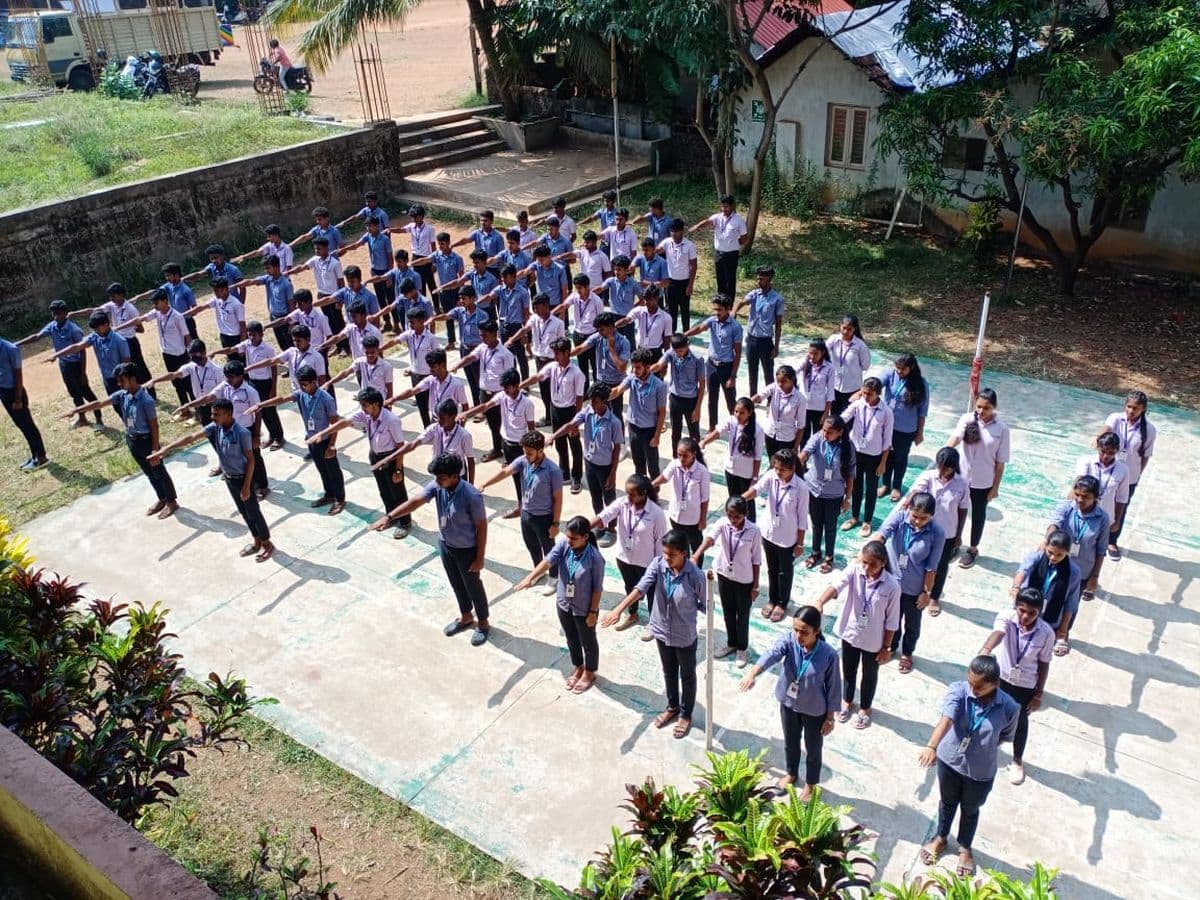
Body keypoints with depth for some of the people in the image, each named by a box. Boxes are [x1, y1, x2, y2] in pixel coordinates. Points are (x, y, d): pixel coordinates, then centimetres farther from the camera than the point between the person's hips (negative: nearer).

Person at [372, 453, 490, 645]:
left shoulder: (472, 496, -31)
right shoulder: (437, 486, -14)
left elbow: (482, 527, -22)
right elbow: (415, 502, -20)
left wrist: (480, 558, -16)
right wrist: (389, 516, -33)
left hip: (467, 550, -6)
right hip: (445, 545, 6)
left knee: (473, 587, 15)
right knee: (457, 586, 25)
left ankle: (483, 623, 38)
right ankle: (466, 617, 48)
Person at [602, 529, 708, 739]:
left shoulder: (695, 576, -27)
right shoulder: (658, 564, -18)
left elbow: (705, 606, -12)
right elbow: (640, 588, -27)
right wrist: (618, 609, -37)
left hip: (685, 636, -4)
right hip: (661, 631, 4)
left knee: (687, 676, 20)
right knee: (669, 672, 26)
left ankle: (686, 715, 43)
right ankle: (672, 707, 51)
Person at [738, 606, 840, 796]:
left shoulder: (828, 655, -27)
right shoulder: (788, 640, -23)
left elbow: (833, 687, -14)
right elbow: (772, 654, -41)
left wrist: (830, 717, -6)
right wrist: (752, 673, -59)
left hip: (814, 710, -3)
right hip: (788, 704, 3)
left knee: (813, 749, 21)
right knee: (790, 743, 27)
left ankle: (810, 784, 48)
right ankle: (791, 773, 55)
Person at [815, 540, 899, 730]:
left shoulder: (892, 585, -22)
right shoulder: (854, 570, -19)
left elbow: (892, 620, -13)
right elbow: (835, 586, -37)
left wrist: (886, 647, -6)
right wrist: (819, 602, -56)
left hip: (873, 640, -2)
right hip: (850, 633, 2)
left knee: (869, 675, 22)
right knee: (848, 670, 24)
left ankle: (865, 707, 47)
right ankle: (847, 701, 51)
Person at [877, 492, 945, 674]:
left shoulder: (937, 533, -21)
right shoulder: (899, 515, -20)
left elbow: (931, 567, -14)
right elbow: (881, 535, -35)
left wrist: (926, 592, -7)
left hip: (914, 588, -1)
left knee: (912, 623, 22)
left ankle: (907, 652, 50)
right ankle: (891, 646, 53)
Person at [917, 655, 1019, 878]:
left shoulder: (1009, 708, -23)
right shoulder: (957, 690, -26)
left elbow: (1004, 737, -4)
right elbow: (945, 720, -41)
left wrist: (982, 751, -4)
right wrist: (932, 746, -55)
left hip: (980, 772, 0)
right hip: (949, 760, 1)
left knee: (970, 810, 25)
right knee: (947, 802, 26)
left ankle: (965, 848, 53)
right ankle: (940, 838, 55)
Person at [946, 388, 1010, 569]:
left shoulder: (1001, 429, -11)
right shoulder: (967, 419, -10)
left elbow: (1000, 462, -6)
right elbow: (955, 437, -28)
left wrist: (995, 487, -4)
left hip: (984, 482, -1)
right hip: (962, 476, 1)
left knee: (978, 515, 15)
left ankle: (973, 549, 35)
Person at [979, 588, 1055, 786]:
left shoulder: (1046, 633, -21)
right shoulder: (1006, 617, -25)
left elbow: (1044, 664, -8)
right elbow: (997, 633, -47)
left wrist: (1039, 694, -2)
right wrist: (985, 650, -68)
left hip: (1025, 685, 0)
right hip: (1000, 677, 0)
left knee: (1020, 723, 18)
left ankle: (1017, 760, 44)